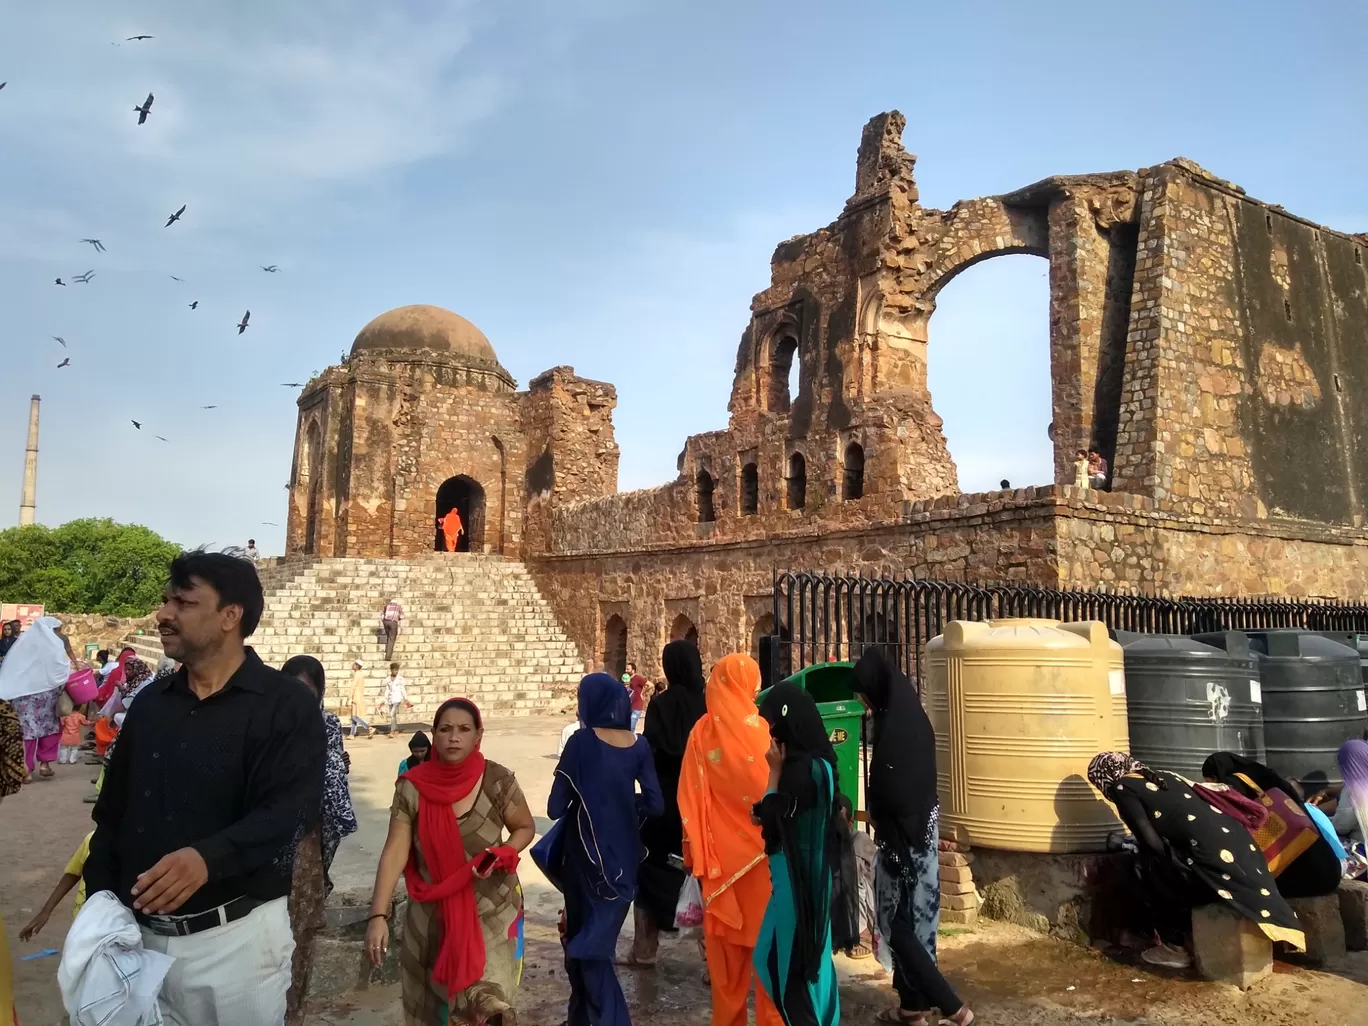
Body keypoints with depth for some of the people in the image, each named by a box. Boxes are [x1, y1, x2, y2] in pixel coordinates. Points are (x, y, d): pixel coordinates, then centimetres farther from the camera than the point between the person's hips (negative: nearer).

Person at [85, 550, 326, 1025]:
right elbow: (112, 812, 12)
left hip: (235, 935, -5)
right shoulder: (150, 702, 8)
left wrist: (208, 858, -36)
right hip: (141, 933, 5)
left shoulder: (287, 704, -10)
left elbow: (286, 810, -20)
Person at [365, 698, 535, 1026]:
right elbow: (394, 852, -13)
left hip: (491, 912, -2)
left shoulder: (498, 781, -13)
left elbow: (525, 828, 1)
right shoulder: (412, 786, -10)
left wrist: (501, 855, -18)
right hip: (432, 915, 2)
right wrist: (378, 916, -20)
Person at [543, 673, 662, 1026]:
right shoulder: (638, 745, -2)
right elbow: (654, 804, -2)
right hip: (624, 853, 5)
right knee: (599, 936, 20)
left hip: (588, 854, -5)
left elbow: (555, 808, -13)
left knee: (583, 937, 11)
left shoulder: (581, 741, -13)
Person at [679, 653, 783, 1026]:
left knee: (725, 939, 14)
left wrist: (695, 851, 6)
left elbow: (690, 797, -3)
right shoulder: (759, 729, -14)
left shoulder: (701, 732, -6)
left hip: (720, 851, 3)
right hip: (761, 848, -3)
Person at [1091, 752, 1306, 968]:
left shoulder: (1123, 790, 1)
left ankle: (1173, 947, 15)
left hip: (1211, 858, -8)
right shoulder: (1163, 776, 23)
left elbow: (1152, 843, -6)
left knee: (1146, 870, 10)